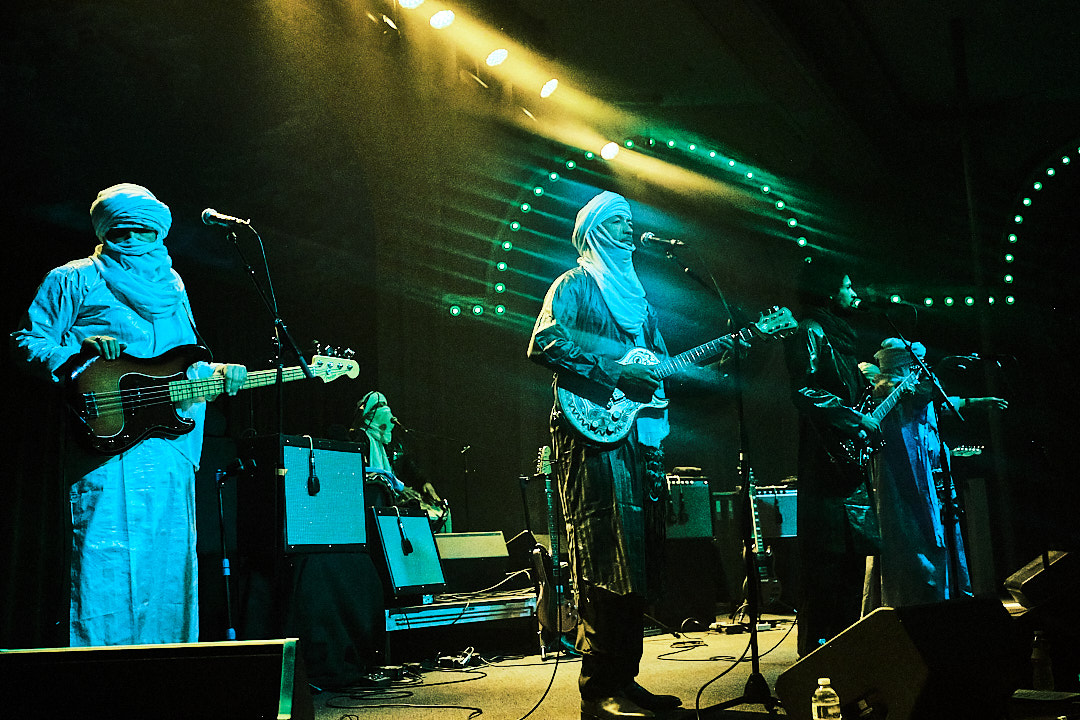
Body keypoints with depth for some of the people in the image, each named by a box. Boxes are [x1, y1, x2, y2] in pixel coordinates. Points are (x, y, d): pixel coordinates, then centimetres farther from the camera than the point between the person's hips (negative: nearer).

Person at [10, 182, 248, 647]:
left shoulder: (171, 286, 22)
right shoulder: (74, 281, 6)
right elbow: (26, 342, 3)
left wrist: (216, 374, 6)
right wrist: (80, 352, -15)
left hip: (170, 449, 6)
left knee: (169, 563, 8)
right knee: (106, 559, -8)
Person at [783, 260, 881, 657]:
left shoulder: (836, 336, 24)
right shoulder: (811, 333, -7)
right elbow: (805, 391, -20)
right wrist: (855, 420, -18)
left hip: (851, 461, 10)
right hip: (829, 460, -10)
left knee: (853, 553, 12)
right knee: (827, 559, -9)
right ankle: (817, 650, -4)